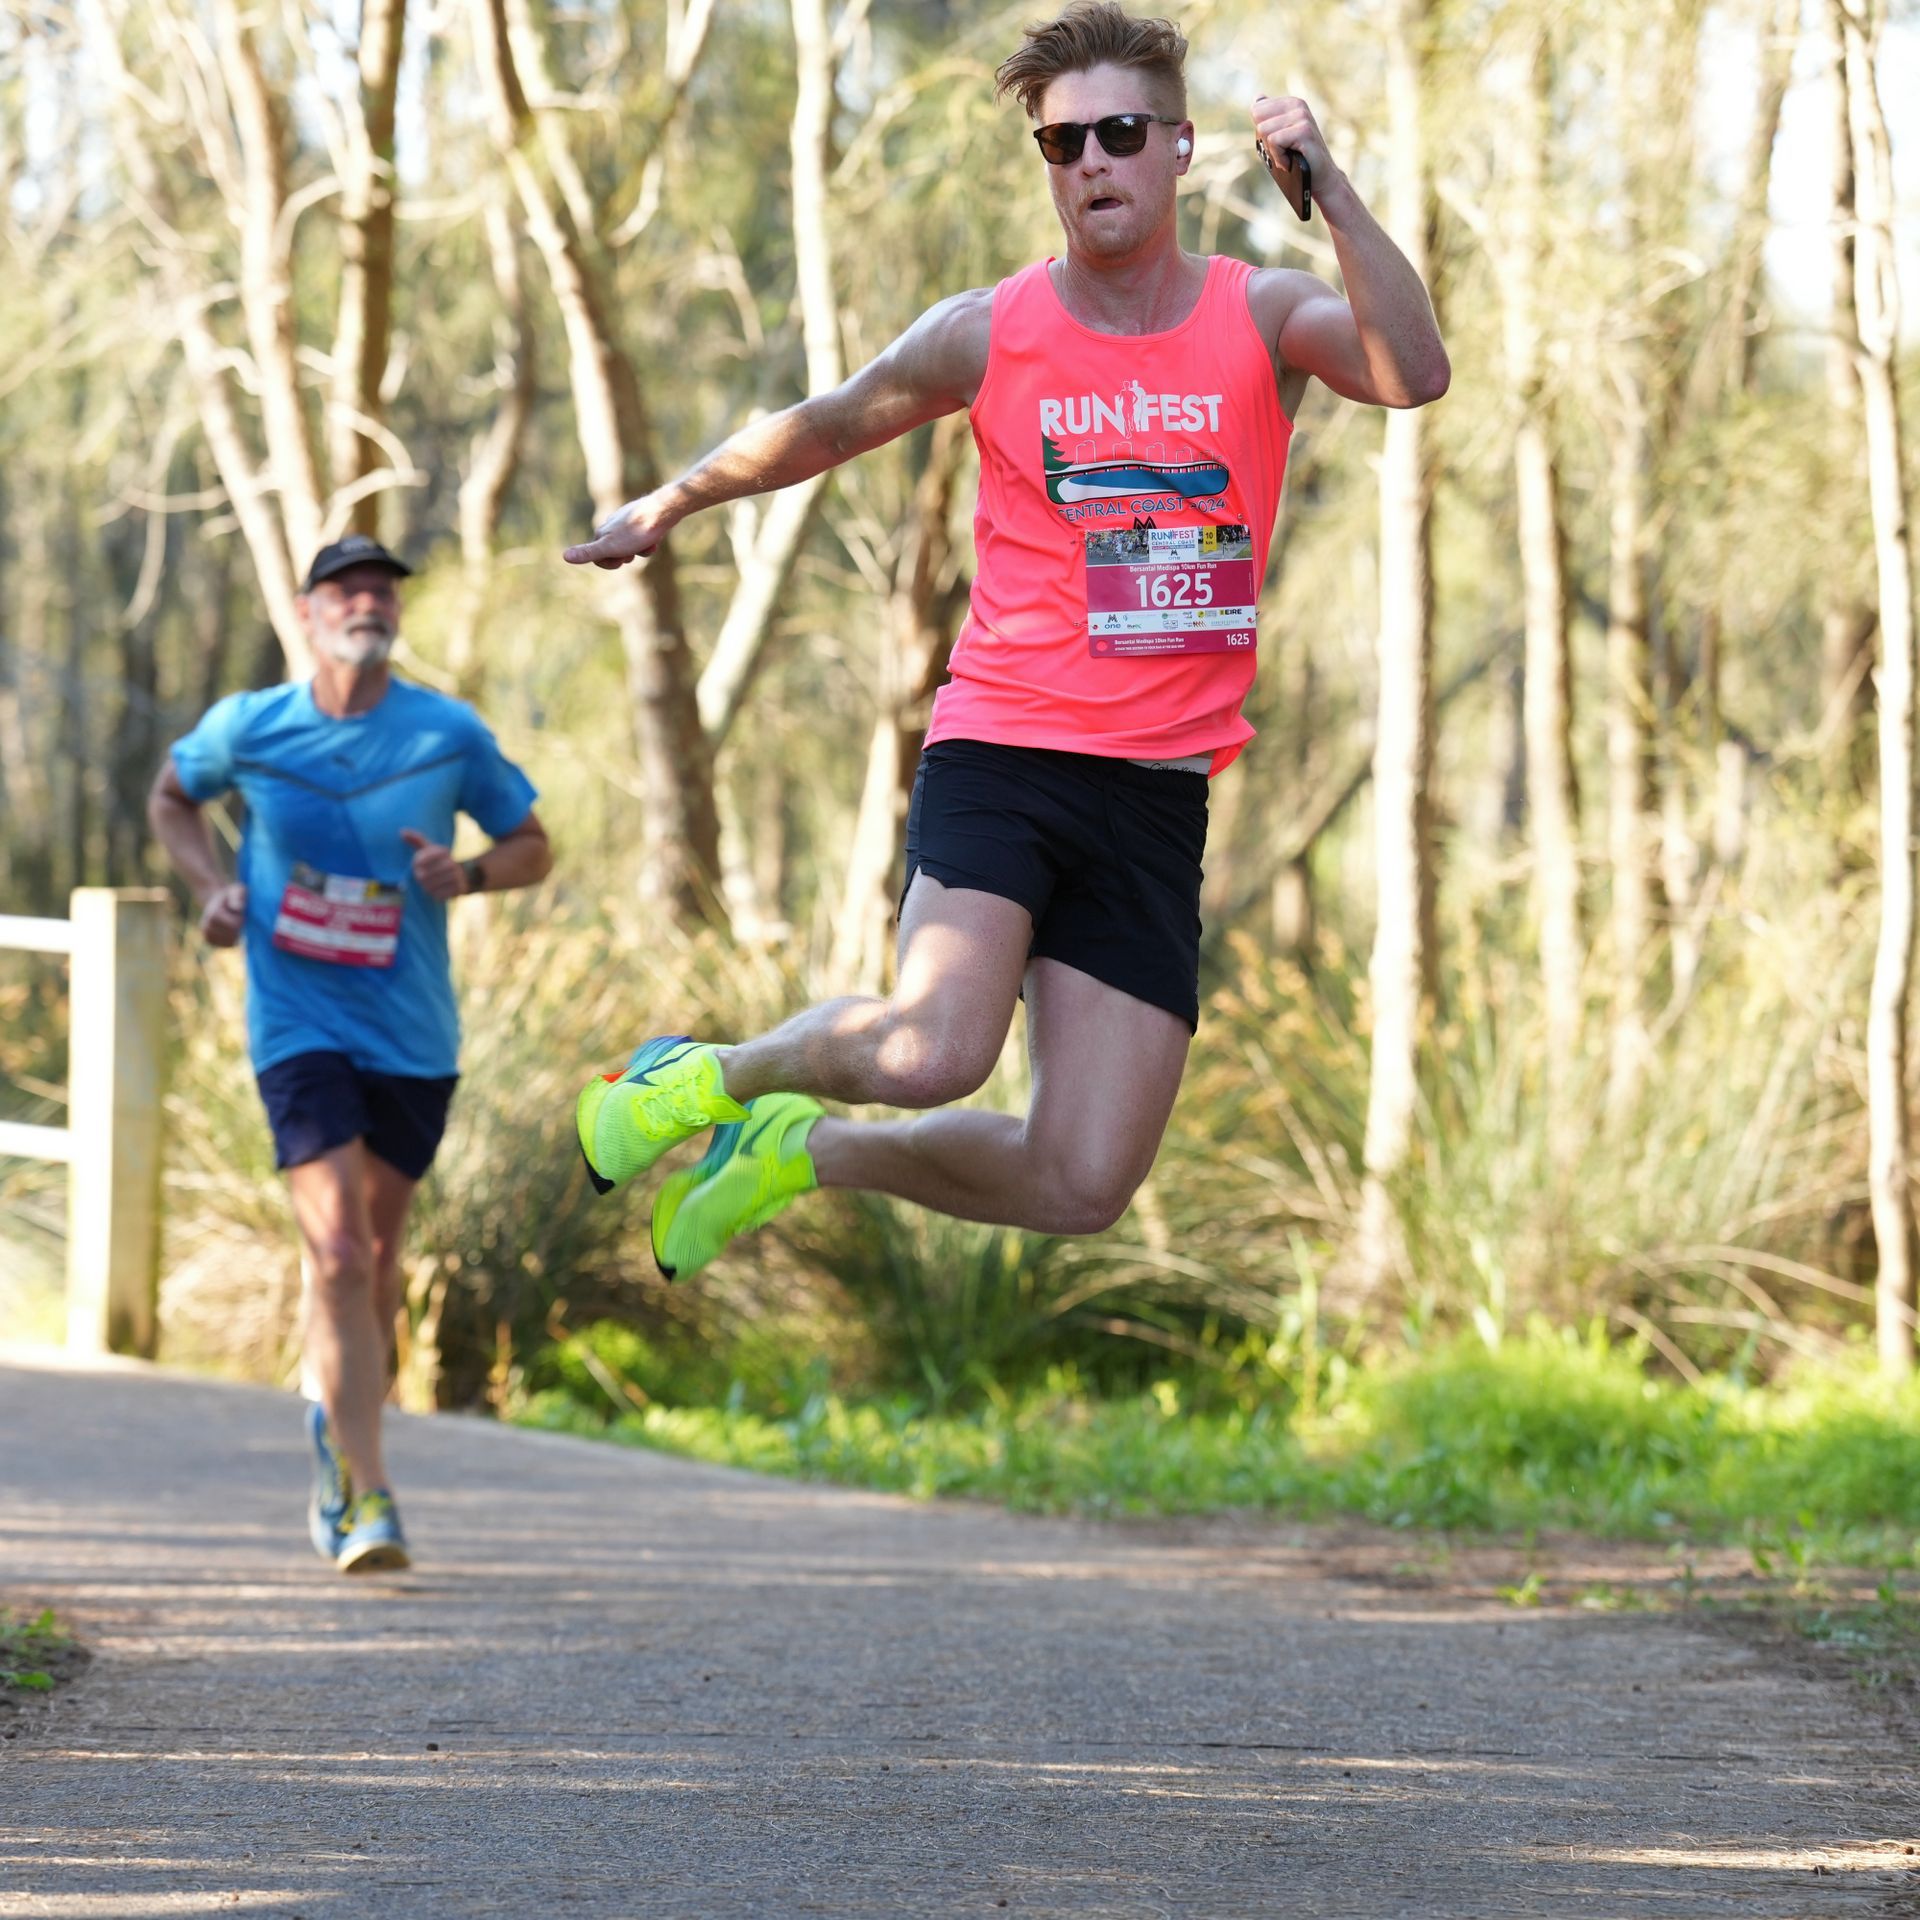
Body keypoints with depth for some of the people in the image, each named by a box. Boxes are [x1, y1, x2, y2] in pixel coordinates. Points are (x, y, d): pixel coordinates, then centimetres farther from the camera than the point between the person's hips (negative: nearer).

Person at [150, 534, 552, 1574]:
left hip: (413, 1033, 2)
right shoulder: (246, 729, -2)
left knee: (377, 1250, 13)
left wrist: (469, 874, -14)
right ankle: (367, 1502, -16)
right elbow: (170, 797, 18)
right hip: (299, 1027, -2)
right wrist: (210, 885, 0)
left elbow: (532, 846, 8)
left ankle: (339, 1423, 41)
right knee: (336, 1253, -15)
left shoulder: (450, 736, -3)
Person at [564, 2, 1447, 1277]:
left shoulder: (1264, 317, 2)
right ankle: (715, 1075, 2)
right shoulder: (989, 334, 1)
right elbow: (830, 426, 19)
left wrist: (1331, 190, -26)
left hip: (1162, 790, 2)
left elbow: (1415, 376, -18)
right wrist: (667, 505, 29)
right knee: (933, 1053, -30)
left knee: (1082, 1191, -2)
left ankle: (802, 1153, 24)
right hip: (1003, 751, -2)